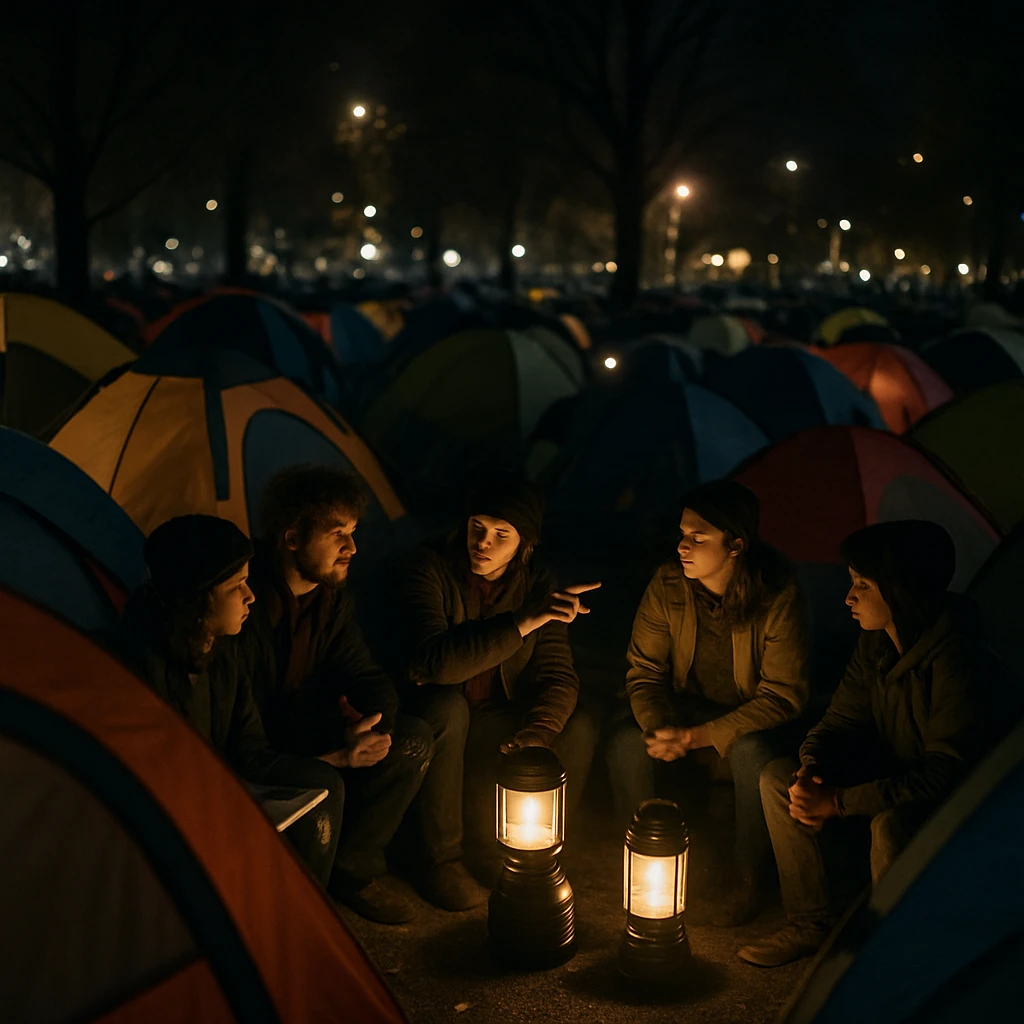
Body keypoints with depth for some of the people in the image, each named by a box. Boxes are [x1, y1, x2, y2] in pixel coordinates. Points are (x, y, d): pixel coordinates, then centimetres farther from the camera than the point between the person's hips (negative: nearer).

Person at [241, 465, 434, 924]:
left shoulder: (331, 594, -2)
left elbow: (366, 677, 5)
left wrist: (372, 723, -19)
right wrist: (335, 752, -30)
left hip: (307, 730, 8)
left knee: (413, 740, -8)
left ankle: (353, 867, 4)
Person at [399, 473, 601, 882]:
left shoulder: (536, 584, -5)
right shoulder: (433, 570, -18)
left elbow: (559, 675, -10)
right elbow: (436, 662, -34)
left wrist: (535, 736, -31)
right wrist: (522, 622, -43)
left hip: (497, 719, 4)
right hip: (438, 715, -3)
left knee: (581, 726, -19)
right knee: (447, 707, -36)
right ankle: (442, 855, -16)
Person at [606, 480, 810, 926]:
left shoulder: (777, 595, -25)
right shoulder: (667, 584, -15)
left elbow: (784, 696, -22)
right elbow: (644, 669, -6)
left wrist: (698, 736, -29)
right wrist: (658, 727, -28)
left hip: (751, 716, -3)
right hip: (685, 704, 3)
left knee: (756, 753, -35)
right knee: (627, 738, -25)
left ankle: (749, 880, -10)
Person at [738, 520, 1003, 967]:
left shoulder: (957, 659, -29)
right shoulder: (875, 643, -4)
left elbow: (946, 772, -32)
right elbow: (841, 720, 3)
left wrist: (840, 802, -34)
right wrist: (809, 771, -19)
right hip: (890, 775, 8)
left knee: (892, 826, -39)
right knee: (778, 777, -6)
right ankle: (808, 923, 3)